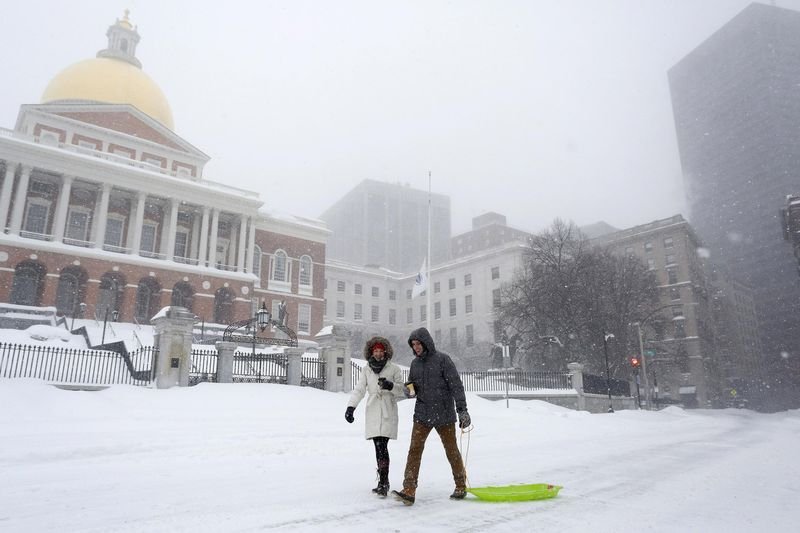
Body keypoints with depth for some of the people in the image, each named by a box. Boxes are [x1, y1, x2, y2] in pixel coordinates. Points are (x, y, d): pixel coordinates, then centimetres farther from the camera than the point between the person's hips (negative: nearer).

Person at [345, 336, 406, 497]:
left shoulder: (394, 369, 2)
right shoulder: (366, 369, 10)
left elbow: (402, 390, 3)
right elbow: (359, 390, 7)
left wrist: (390, 386, -17)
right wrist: (351, 406, -4)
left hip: (388, 413, -3)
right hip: (373, 413, 3)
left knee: (381, 446, -12)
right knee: (379, 447, 4)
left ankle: (383, 483, -8)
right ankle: (384, 482, 16)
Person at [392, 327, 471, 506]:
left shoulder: (442, 359, -8)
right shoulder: (415, 363, 9)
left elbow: (456, 385, -10)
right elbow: (412, 388, 18)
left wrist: (462, 410, -16)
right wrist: (409, 389, -6)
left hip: (444, 414, -4)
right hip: (422, 414, 4)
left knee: (452, 451, 9)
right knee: (414, 449, -8)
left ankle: (461, 487, 27)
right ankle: (409, 491, -7)